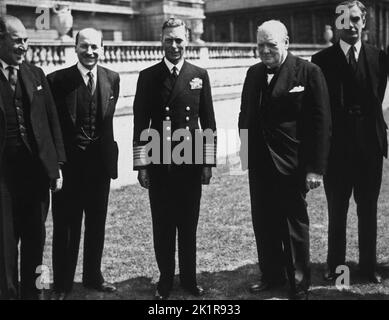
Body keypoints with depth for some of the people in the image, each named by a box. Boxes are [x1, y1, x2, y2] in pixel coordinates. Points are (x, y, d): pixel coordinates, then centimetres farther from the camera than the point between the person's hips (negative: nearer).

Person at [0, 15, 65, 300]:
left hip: (36, 167, 4)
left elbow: (52, 121, 9)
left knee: (35, 238, 12)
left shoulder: (36, 75, 9)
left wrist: (57, 164, 4)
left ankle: (33, 291, 26)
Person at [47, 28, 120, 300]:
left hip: (100, 161, 4)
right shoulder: (57, 80, -10)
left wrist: (107, 151, 9)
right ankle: (62, 284, 21)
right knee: (65, 226, 7)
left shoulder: (111, 79, 2)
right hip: (69, 163, -3)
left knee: (97, 223, 15)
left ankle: (93, 276, 33)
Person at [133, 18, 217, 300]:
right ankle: (165, 280, 21)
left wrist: (208, 162, 1)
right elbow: (141, 124, 0)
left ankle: (189, 278, 25)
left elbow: (208, 123, 5)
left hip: (191, 163, 1)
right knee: (162, 226, 7)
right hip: (159, 164, -1)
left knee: (189, 225, 9)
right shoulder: (148, 77, 1)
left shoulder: (200, 75, 5)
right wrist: (141, 165, -4)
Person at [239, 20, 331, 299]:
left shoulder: (308, 72, -9)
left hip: (291, 165, -5)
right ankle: (272, 275, 31)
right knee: (263, 223, 14)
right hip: (259, 164, 6)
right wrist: (246, 150, 3)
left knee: (295, 225, 7)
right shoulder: (254, 73, 9)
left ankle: (299, 284, 23)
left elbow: (321, 122, -12)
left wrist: (316, 168, -15)